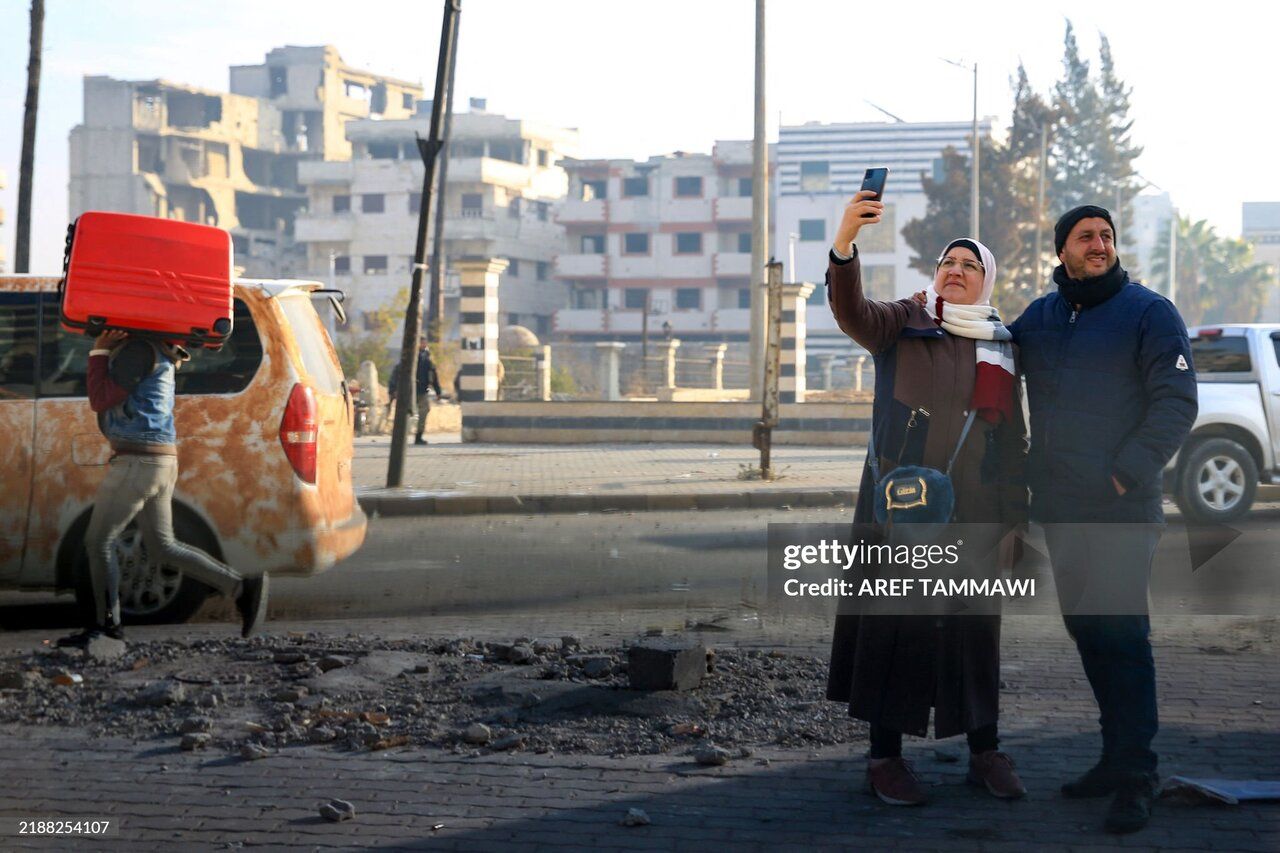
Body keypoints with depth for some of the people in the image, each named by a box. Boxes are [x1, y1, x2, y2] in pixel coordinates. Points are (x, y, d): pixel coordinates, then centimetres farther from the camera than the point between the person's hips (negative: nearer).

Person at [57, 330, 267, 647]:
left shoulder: (138, 349, -14)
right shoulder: (152, 350, 17)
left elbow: (100, 401, -13)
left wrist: (98, 352, -4)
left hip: (137, 463, -10)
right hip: (159, 462, 10)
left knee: (98, 541, 2)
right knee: (162, 548, 12)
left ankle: (105, 624, 10)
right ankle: (242, 588, 6)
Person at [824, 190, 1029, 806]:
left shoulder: (1001, 346, 14)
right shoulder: (904, 324, 5)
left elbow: (1013, 437, 15)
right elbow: (852, 311, -17)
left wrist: (1014, 517, 8)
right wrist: (845, 241, -35)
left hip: (972, 513, 3)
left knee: (975, 628, 6)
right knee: (896, 623, -3)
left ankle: (985, 753, 15)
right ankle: (885, 757, 2)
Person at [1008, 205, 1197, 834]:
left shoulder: (1148, 312, -4)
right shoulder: (1039, 317, 13)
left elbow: (1176, 403, -10)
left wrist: (1128, 472, -17)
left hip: (1122, 509, -6)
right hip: (1057, 509, 6)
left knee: (1122, 634, -10)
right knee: (1085, 629, 11)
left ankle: (1135, 777, -8)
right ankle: (1117, 754, 22)